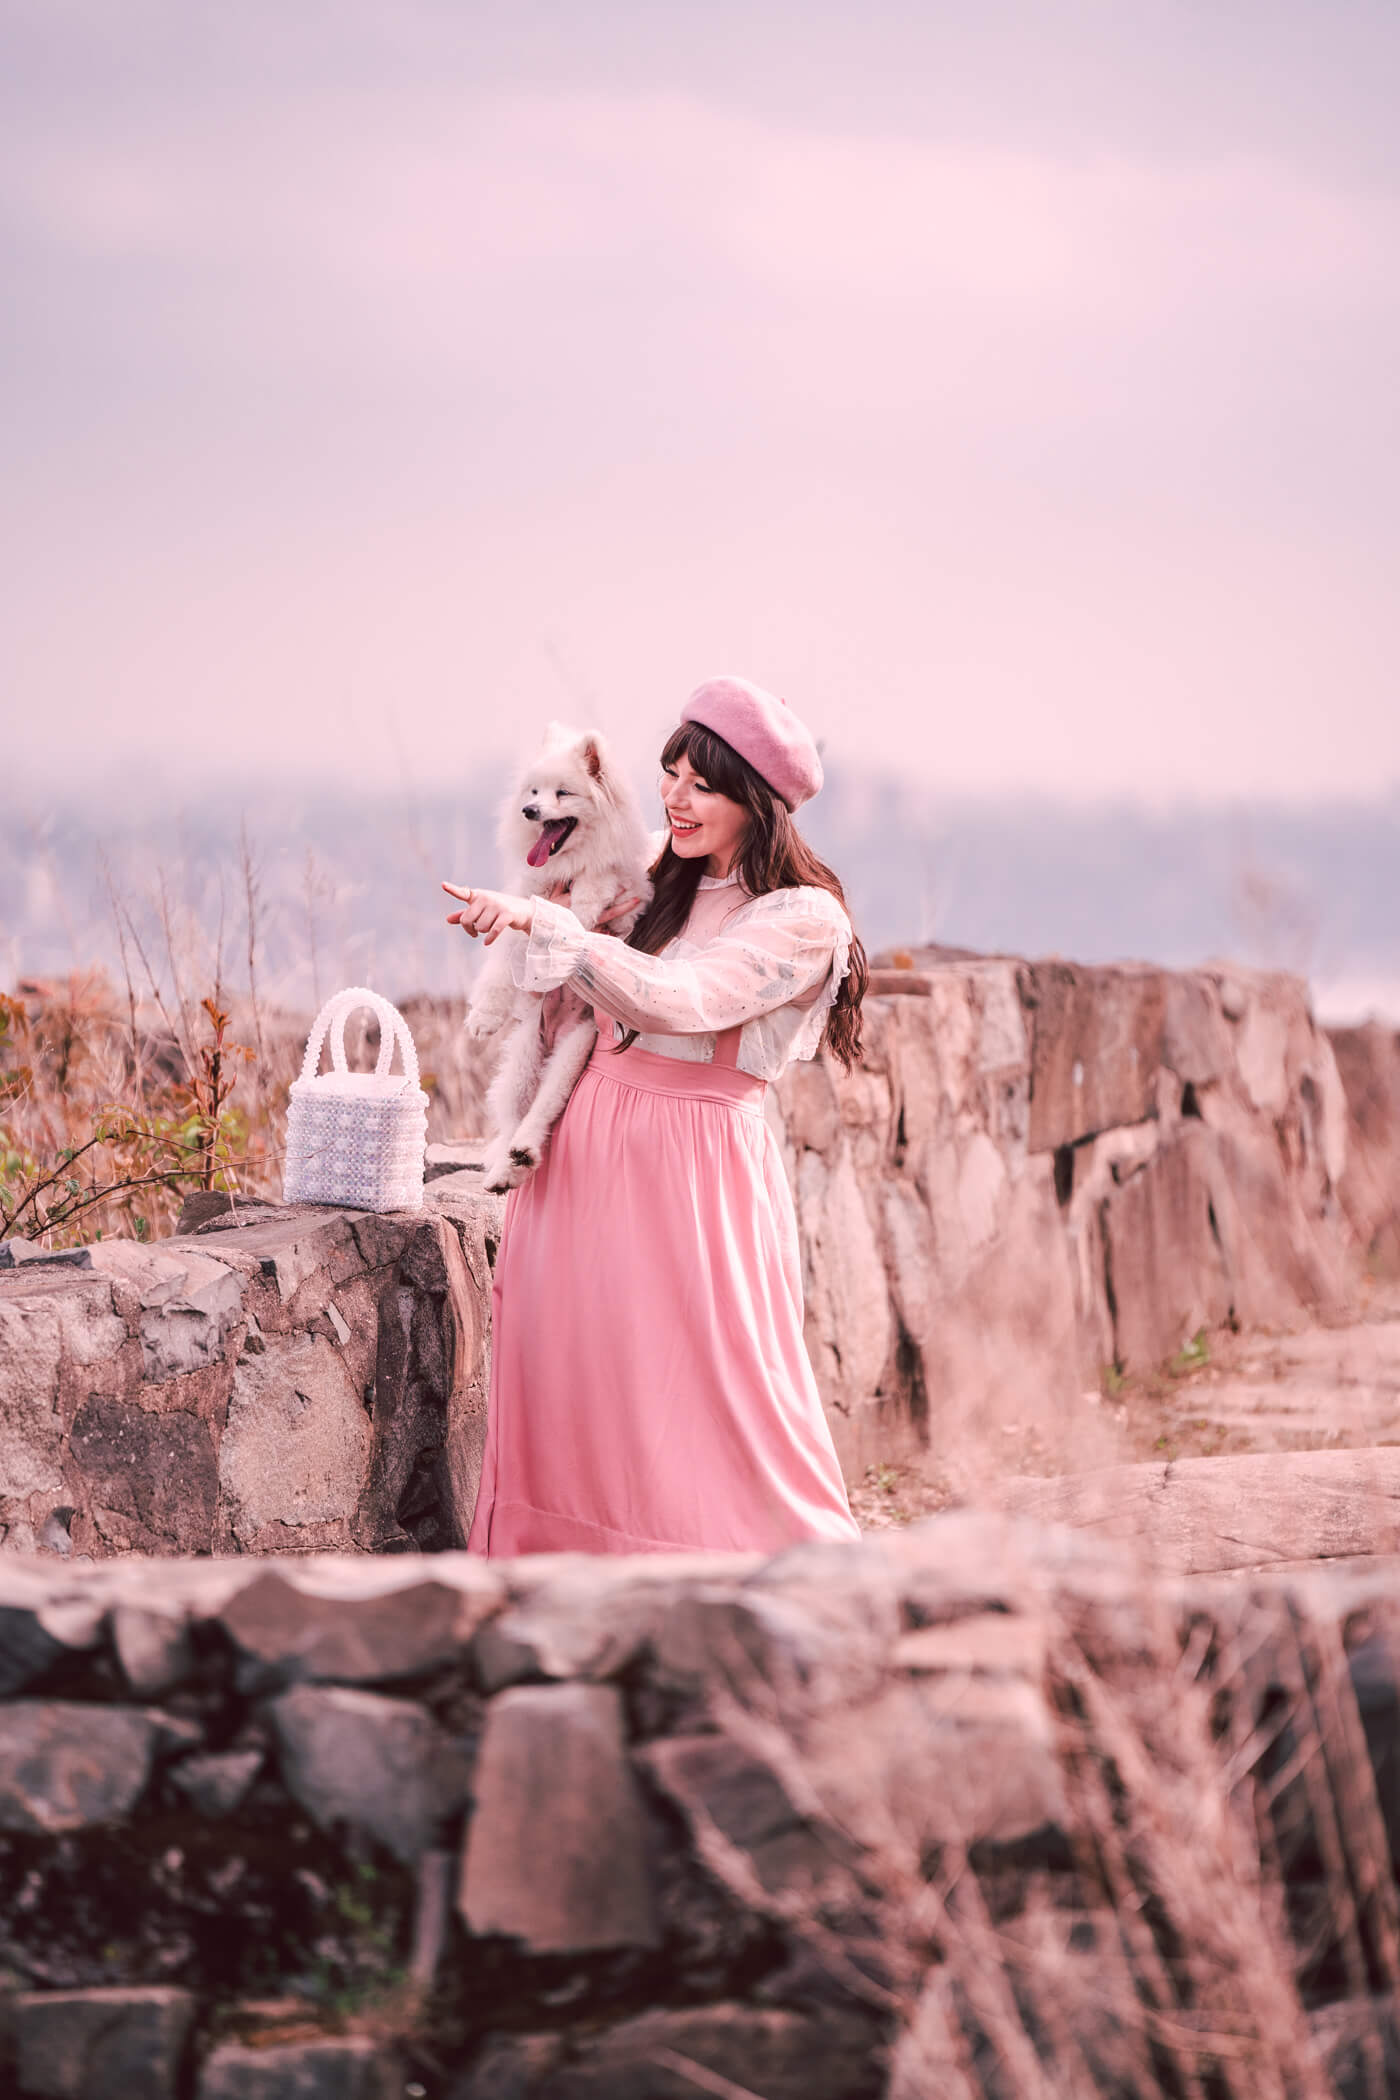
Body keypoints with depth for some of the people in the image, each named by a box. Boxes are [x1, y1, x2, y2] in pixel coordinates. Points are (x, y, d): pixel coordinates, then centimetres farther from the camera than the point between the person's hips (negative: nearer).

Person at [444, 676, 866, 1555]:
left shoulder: (805, 920, -9)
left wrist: (543, 922, -26)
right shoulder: (660, 885, 12)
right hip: (588, 1155, 7)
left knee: (713, 1402, -8)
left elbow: (678, 999, -24)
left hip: (694, 1177, -7)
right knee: (578, 1394, 6)